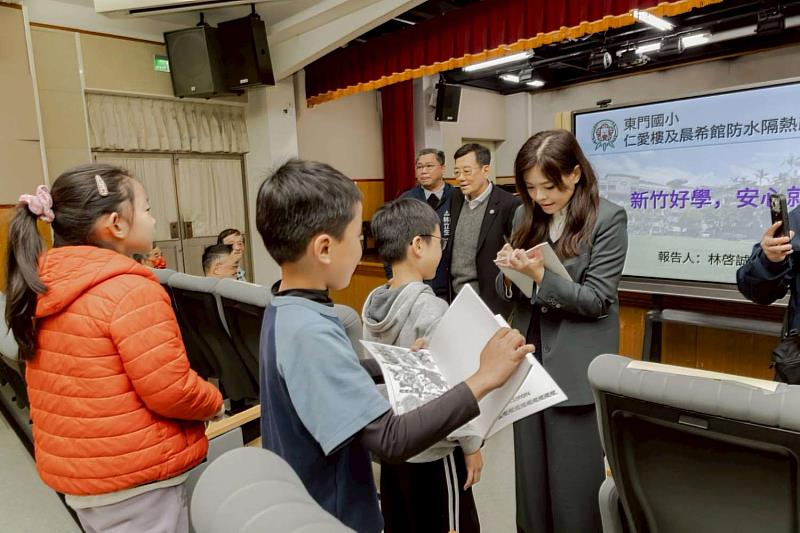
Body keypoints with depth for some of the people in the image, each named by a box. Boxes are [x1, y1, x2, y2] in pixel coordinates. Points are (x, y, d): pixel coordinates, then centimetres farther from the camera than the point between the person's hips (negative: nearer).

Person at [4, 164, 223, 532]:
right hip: (136, 480, -8)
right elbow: (171, 392, -24)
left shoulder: (44, 291, 2)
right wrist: (214, 403, -5)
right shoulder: (132, 290, -24)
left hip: (70, 469, 8)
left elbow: (72, 384, 12)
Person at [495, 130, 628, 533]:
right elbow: (508, 291, 9)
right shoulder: (525, 216, 6)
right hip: (529, 360, 5)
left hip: (577, 370, -4)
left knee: (574, 481, 9)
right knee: (530, 473, 17)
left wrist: (540, 276, -24)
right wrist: (510, 272, -13)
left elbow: (597, 299, -13)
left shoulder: (608, 219, -9)